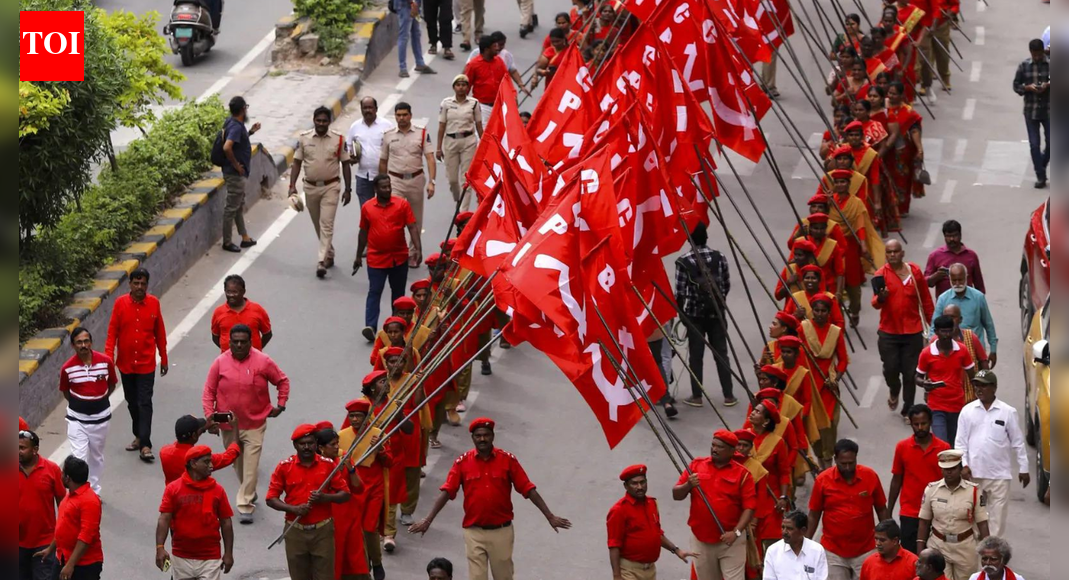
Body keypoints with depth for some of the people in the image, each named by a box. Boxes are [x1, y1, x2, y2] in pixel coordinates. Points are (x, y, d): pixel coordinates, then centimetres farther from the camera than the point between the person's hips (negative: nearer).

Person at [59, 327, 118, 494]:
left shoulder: (106, 361, -11)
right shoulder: (67, 368, -14)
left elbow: (112, 384, 6)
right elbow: (65, 391, 4)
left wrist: (100, 401, 8)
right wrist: (77, 404, 6)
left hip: (100, 416, 2)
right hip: (77, 418, -2)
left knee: (97, 456, 17)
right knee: (78, 458, -9)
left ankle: (94, 491, 33)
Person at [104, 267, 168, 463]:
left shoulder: (153, 303, -3)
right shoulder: (120, 303, -5)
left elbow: (160, 333, 5)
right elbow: (112, 332, -4)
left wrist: (164, 359, 10)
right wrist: (108, 357, -14)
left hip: (146, 364, -2)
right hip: (126, 364, 2)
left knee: (145, 403, -7)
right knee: (132, 402, 14)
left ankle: (145, 445, -9)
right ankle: (139, 436, 31)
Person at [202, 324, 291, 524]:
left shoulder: (263, 362, -8)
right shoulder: (220, 363, -5)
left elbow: (283, 381, 5)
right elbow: (209, 391, 0)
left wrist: (280, 405, 1)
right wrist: (209, 414, -10)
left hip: (254, 423, -3)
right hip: (228, 423, 3)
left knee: (251, 465, -9)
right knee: (236, 462, 17)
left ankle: (245, 506, -6)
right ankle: (249, 493, 39)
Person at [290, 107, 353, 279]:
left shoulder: (339, 139, -5)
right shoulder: (304, 138, -1)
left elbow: (345, 164, 1)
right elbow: (297, 163, 3)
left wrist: (348, 189, 0)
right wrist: (292, 185, -7)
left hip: (330, 187, -3)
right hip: (310, 187, 3)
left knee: (326, 224, -12)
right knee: (318, 225, 15)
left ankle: (322, 262, -17)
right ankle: (329, 254, 33)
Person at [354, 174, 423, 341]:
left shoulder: (402, 204, -2)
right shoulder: (367, 207, 1)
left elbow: (413, 227, -4)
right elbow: (363, 233, 11)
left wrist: (418, 249, -15)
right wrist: (358, 256, 15)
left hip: (399, 257, 1)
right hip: (376, 258, -1)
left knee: (398, 293, 13)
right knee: (374, 293, -8)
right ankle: (370, 326, -16)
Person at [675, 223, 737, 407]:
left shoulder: (683, 261, -11)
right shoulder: (719, 257, -3)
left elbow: (680, 292, -9)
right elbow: (727, 285, 4)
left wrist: (680, 311, 7)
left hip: (694, 313, -2)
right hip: (716, 312, 2)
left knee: (696, 355, 5)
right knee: (721, 353, 7)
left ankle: (696, 396, 8)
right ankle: (728, 395, 9)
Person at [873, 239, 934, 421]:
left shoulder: (915, 271, 1)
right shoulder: (881, 274, -4)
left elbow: (926, 300, 10)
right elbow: (875, 303, -16)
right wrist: (880, 298, -39)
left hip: (913, 332, 1)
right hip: (889, 332, -1)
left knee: (910, 373, 3)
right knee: (890, 369, -2)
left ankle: (907, 410, 17)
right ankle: (894, 392, 32)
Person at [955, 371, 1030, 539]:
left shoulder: (1008, 412, -1)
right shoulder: (967, 411, 4)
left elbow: (1018, 443, 4)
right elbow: (960, 441, 5)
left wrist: (1023, 469, 5)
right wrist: (963, 465, -6)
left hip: (999, 475, -2)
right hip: (973, 473, 2)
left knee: (998, 516, -1)